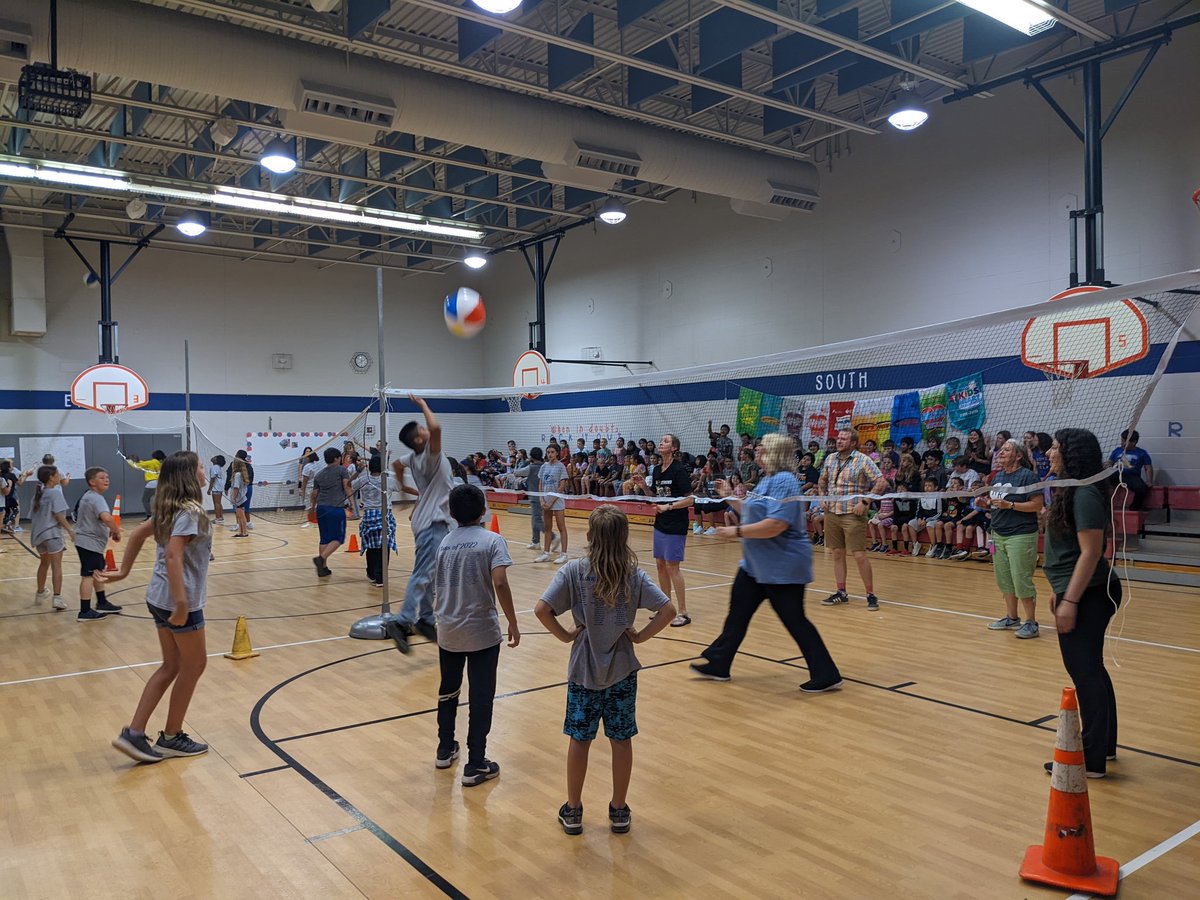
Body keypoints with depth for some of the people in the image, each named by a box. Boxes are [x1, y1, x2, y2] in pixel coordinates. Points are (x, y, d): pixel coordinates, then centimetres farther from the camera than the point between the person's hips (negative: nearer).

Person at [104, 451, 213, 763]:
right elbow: (173, 556, -28)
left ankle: (134, 733, 14)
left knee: (171, 666, 17)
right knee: (194, 664, 8)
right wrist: (181, 603, -30)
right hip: (180, 600, -9)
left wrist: (123, 572, 23)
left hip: (160, 598, 9)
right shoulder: (190, 511, -19)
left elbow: (138, 533, 17)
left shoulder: (170, 509, 9)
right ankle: (171, 738, 19)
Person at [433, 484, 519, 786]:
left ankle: (445, 750, 36)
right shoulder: (492, 541, -9)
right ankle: (475, 766, 10)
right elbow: (500, 583, -21)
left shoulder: (443, 542, 4)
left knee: (448, 691, 22)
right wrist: (513, 624, -13)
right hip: (483, 633, -5)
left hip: (448, 632, 5)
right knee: (481, 699, 4)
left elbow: (435, 589, 11)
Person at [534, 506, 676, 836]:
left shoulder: (574, 571, -13)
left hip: (584, 670, -1)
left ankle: (572, 811, 25)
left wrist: (565, 635, -8)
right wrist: (641, 635, -4)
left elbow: (541, 609, -21)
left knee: (579, 739, 12)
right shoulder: (634, 574, -8)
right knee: (621, 740, 13)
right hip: (622, 670, 1)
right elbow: (668, 610, -14)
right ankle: (619, 811, 25)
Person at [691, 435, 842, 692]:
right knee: (738, 612, 14)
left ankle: (826, 676, 12)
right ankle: (718, 664, 25)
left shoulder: (783, 481, -21)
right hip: (757, 565, 11)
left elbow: (776, 525, -30)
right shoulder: (768, 480, 11)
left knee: (794, 620, -1)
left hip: (783, 566, -11)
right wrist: (730, 497, 15)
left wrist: (737, 531, -23)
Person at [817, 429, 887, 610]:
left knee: (859, 555, -7)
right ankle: (841, 592, 20)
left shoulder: (863, 460, -8)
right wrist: (822, 497, 7)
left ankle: (871, 595, 4)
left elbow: (882, 482, -13)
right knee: (837, 553, 10)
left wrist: (865, 502, -17)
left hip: (853, 514, -5)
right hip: (831, 513, 6)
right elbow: (822, 481, 24)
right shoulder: (830, 459, 9)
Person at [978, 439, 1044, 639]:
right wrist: (985, 503, 1)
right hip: (998, 534, 8)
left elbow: (1037, 505, -15)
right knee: (1004, 579, 12)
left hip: (1020, 535, -8)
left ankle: (1031, 623, 5)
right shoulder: (998, 475, 12)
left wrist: (1010, 505, -21)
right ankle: (1011, 618, 24)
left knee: (1021, 581, -6)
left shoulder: (1027, 475, -10)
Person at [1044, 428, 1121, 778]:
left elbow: (1090, 552, -21)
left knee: (1085, 672, -3)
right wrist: (1061, 590, 20)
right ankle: (1104, 745, 32)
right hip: (1083, 592, 10)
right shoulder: (1072, 491, 12)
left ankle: (1092, 759, 7)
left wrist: (1070, 600, -22)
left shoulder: (1085, 494, -18)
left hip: (1088, 594, -10)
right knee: (1090, 670, 18)